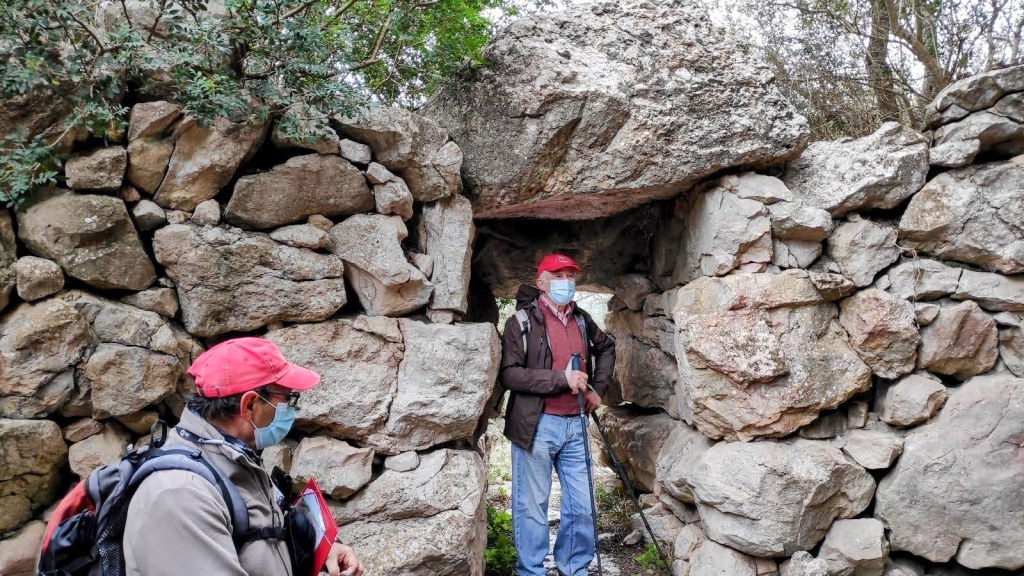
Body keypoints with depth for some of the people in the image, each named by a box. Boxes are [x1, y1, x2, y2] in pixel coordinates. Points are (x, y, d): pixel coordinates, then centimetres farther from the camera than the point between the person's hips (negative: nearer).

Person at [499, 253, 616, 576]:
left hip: (575, 424, 6)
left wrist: (599, 388, 15)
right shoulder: (522, 321, -8)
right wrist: (561, 378, -20)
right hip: (536, 426, -6)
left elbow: (607, 347, 28)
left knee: (581, 505, 11)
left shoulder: (582, 320, 10)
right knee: (532, 505, 2)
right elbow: (509, 374, -16)